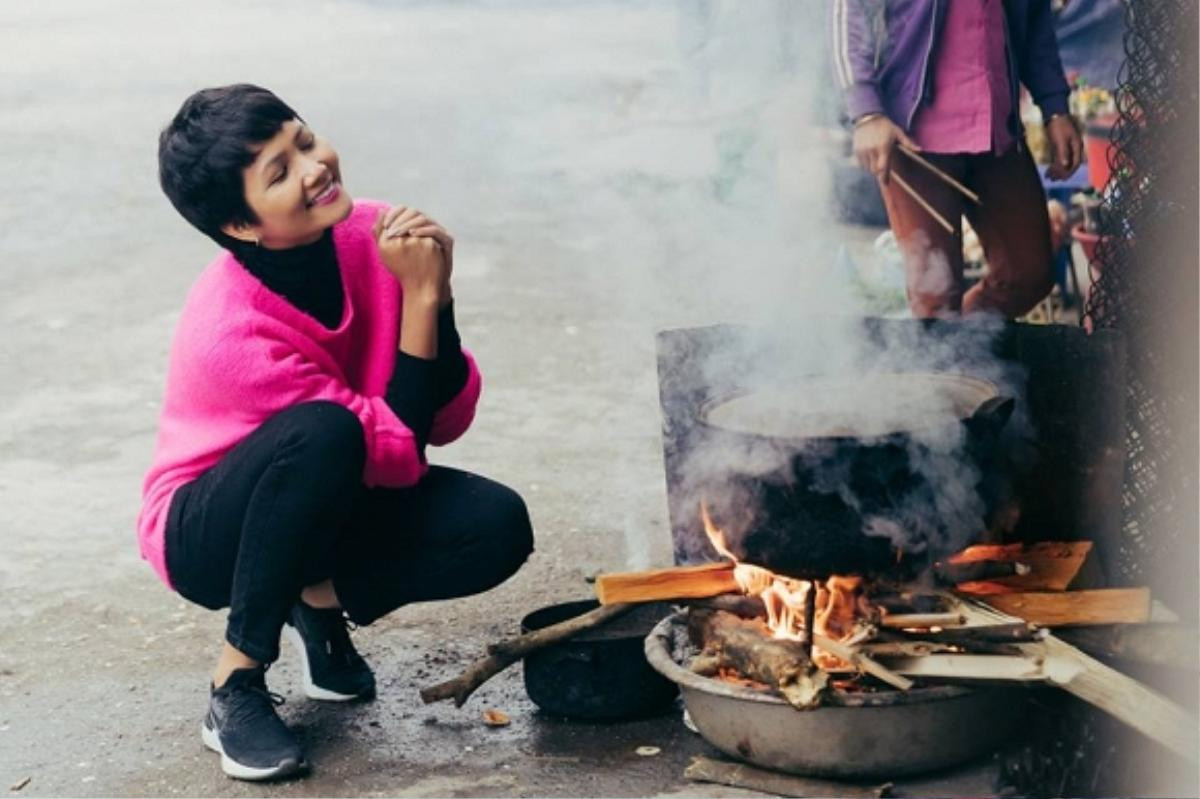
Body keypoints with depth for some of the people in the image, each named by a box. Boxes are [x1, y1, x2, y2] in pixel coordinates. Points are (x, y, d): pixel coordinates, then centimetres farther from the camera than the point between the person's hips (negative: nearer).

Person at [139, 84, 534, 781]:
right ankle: (237, 687, -21)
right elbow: (400, 452, -28)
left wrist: (436, 291, -29)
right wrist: (418, 296, -32)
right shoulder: (230, 329, -33)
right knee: (320, 433, -38)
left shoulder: (371, 236, -16)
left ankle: (321, 600, 6)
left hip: (328, 506, 5)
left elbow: (448, 420, -15)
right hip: (208, 532, -5)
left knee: (497, 527, -21)